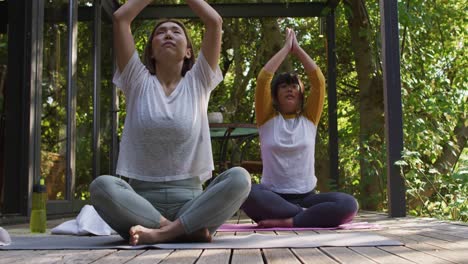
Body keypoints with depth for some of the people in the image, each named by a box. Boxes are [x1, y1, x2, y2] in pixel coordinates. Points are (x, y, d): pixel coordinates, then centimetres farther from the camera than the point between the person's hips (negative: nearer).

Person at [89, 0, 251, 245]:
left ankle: (161, 233, -31)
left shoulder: (197, 81, 9)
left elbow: (215, 21, 2)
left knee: (239, 178, -28)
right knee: (101, 185, -32)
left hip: (190, 198, 1)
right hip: (141, 198, 0)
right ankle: (190, 229, -27)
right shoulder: (138, 82, 9)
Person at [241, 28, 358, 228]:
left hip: (306, 197, 2)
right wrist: (286, 48, 6)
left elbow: (319, 81, 3)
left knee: (348, 204, -28)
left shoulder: (309, 118, 13)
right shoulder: (268, 119, 9)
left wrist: (297, 49, 9)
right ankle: (304, 215, -25)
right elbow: (263, 79, -2)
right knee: (246, 194, -37)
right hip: (273, 197, -2)